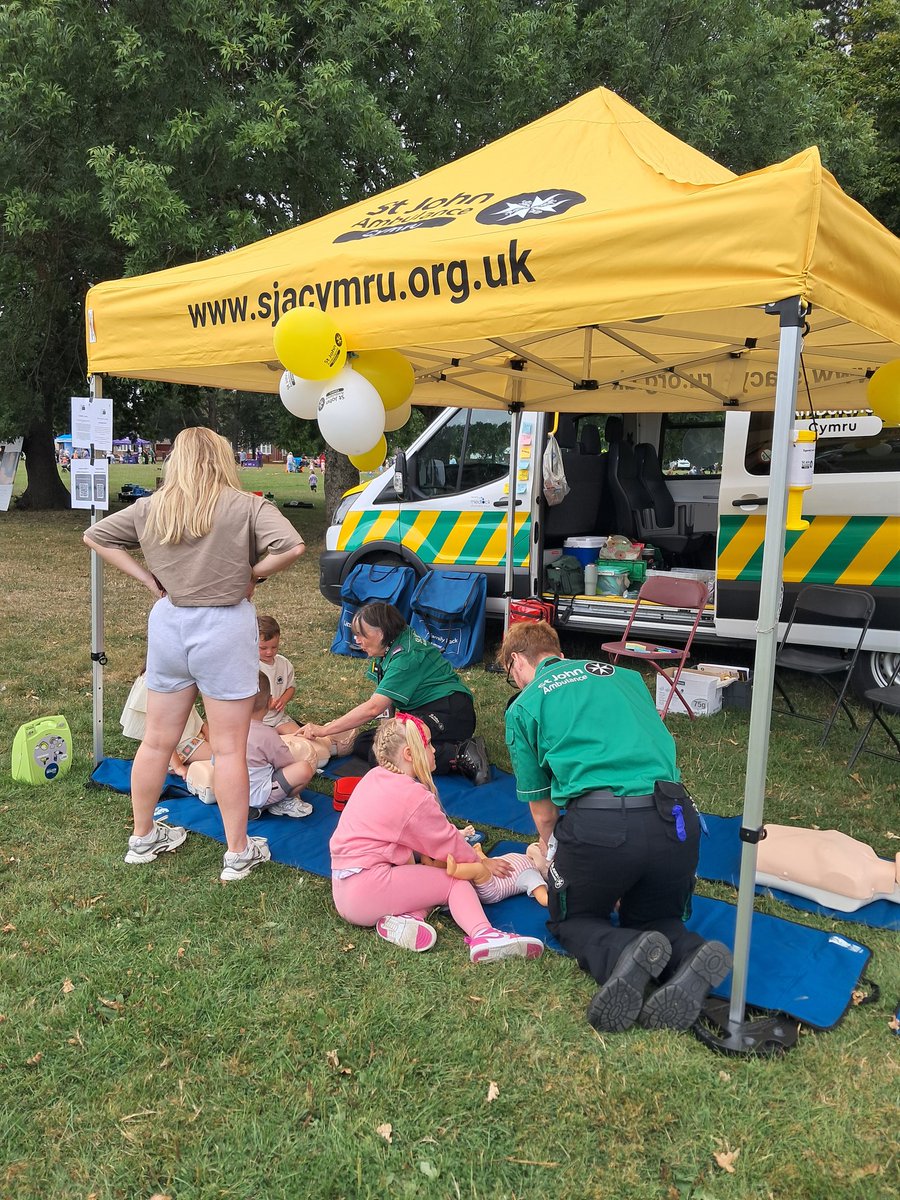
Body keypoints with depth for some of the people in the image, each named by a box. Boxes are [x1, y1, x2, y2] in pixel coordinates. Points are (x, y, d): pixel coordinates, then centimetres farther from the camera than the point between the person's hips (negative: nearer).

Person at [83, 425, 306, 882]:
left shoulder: (151, 508, 4)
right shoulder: (247, 506, -10)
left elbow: (94, 536, 12)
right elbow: (292, 546, -23)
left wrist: (147, 579, 7)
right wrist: (253, 573, -7)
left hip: (168, 621, 5)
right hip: (225, 626, -4)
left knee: (157, 741, 18)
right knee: (229, 749, 5)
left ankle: (143, 838, 34)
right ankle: (238, 853, 17)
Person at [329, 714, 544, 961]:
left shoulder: (375, 777, 11)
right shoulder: (414, 796, -15)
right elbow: (447, 843, -3)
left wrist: (455, 838, 13)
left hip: (342, 889, 9)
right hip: (366, 890, -9)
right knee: (456, 882, -1)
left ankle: (405, 916, -8)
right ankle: (482, 935, -24)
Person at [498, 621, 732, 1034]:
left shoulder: (523, 707, 12)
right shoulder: (624, 675, 25)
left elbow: (544, 815, 15)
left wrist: (555, 856, 34)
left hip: (597, 824, -4)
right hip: (676, 820, 4)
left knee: (573, 921, 23)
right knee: (656, 920, 28)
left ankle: (624, 954, -10)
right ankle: (690, 958, -7)